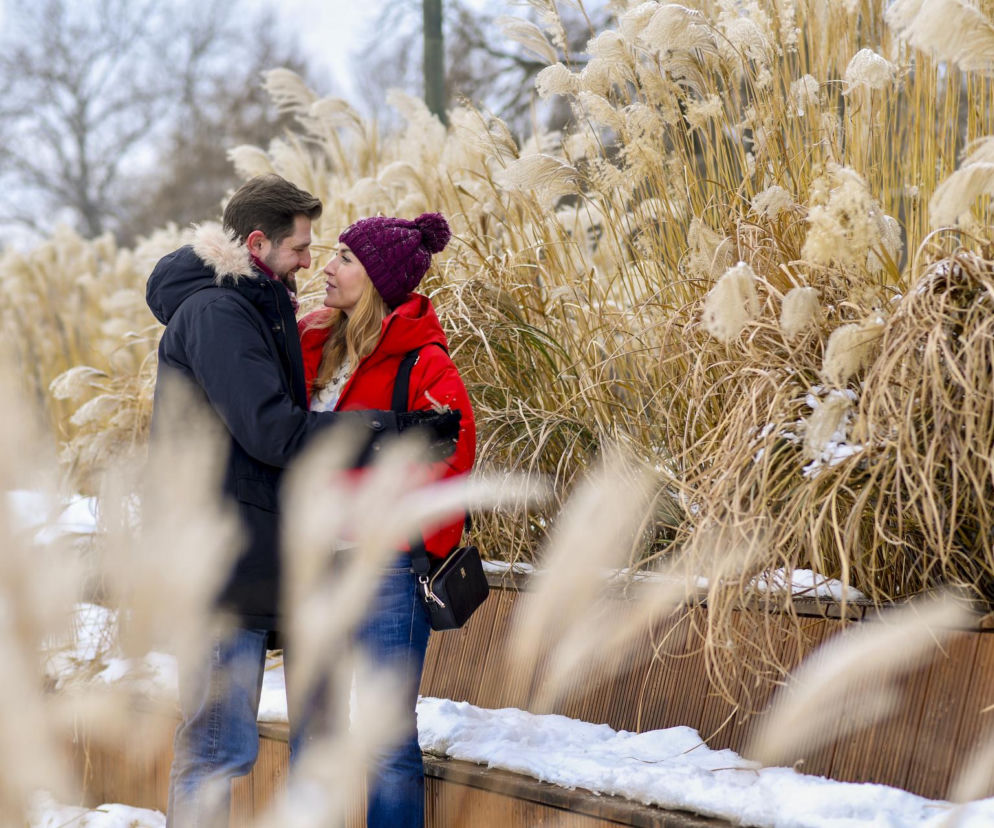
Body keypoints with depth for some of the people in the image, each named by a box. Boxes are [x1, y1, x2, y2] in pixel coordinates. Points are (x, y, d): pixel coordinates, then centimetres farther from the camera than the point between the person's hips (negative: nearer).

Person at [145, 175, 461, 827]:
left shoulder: (253, 308, 18)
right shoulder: (216, 313, -15)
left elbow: (281, 424, 20)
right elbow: (275, 433, -22)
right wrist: (398, 429, -20)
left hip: (241, 564, 11)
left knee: (218, 742, 16)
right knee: (220, 748, -8)